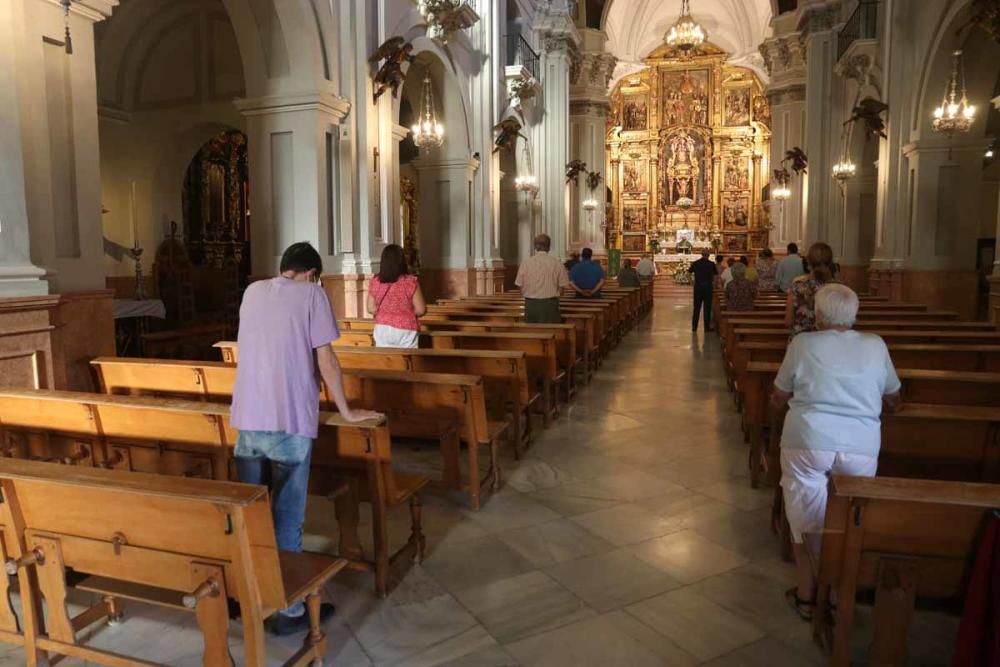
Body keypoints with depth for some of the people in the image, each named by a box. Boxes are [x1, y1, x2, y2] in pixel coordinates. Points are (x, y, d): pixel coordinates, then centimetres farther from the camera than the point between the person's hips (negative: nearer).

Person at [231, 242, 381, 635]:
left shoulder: (252, 292, 14)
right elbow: (325, 359, -6)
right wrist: (345, 411, 5)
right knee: (287, 515, 3)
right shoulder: (312, 294, -3)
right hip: (289, 421, -5)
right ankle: (288, 610, 13)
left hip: (247, 418, 5)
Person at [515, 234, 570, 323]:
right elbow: (561, 288, -4)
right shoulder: (557, 263, -5)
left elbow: (520, 286, 0)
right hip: (550, 304, -2)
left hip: (530, 304, 2)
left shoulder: (525, 263, -3)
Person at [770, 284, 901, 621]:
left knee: (806, 520, 12)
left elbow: (779, 398, 8)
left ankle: (807, 593, 20)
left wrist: (777, 402, 31)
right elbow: (893, 400, 21)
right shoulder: (876, 346, 7)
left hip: (807, 441, -2)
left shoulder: (802, 343, 1)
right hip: (861, 447, 2)